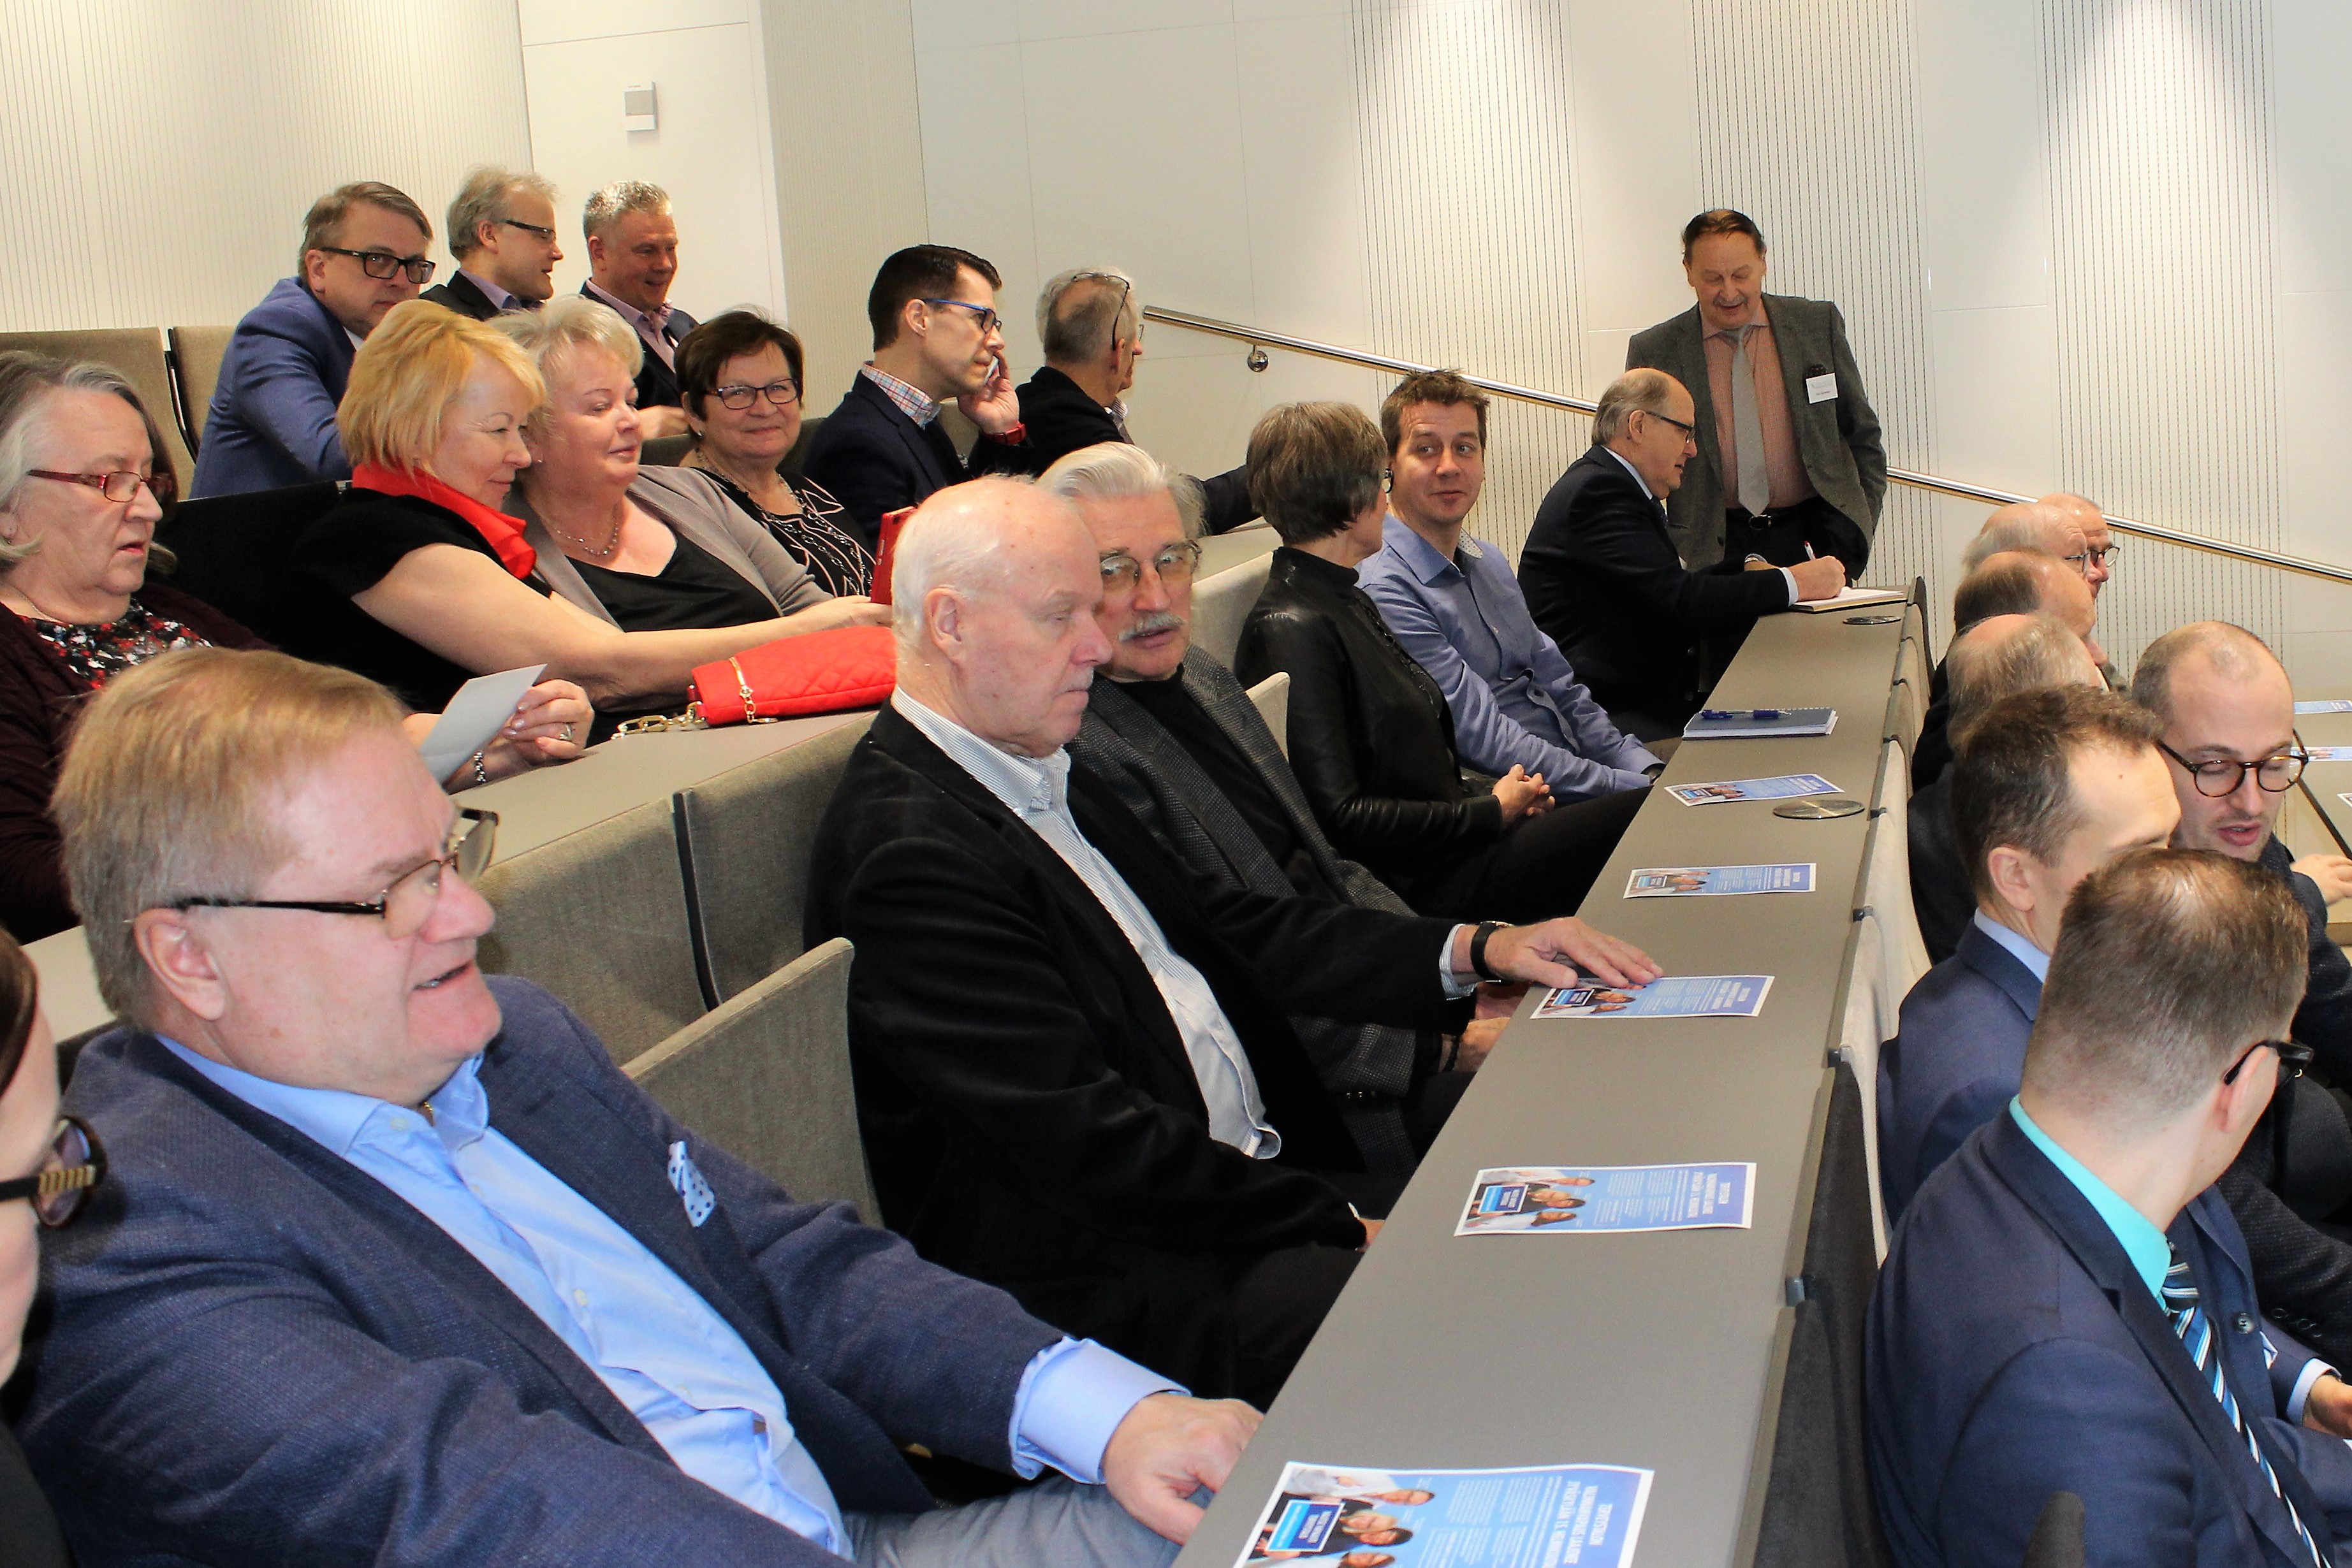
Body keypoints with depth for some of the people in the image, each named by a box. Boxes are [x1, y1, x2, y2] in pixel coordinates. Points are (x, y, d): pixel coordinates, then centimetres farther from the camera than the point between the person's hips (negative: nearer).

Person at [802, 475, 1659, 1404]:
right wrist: (1344, 1224, -17)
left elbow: (1222, 927, 14)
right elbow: (1090, 1144, -22)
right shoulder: (911, 852, -20)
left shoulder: (1041, 773, 11)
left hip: (1246, 1172, 9)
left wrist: (1472, 950, 4)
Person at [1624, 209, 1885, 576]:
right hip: (1714, 548, -1)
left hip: (1815, 539, 1)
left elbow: (1863, 435, 14)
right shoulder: (1653, 352, 1)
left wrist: (1860, 528, 6)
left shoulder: (1819, 324, 6)